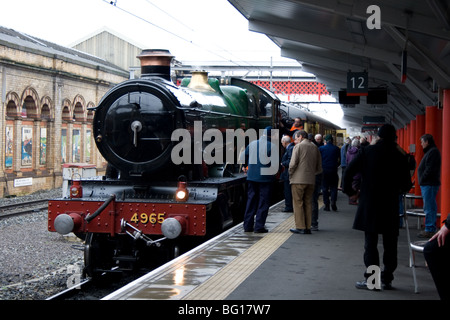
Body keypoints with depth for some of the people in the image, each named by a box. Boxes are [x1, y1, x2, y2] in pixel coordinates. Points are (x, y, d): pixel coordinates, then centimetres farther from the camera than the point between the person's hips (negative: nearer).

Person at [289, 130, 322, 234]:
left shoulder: (298, 146, -6)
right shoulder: (315, 148, 11)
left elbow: (293, 163, -13)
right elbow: (319, 168, 12)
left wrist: (290, 175, 2)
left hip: (298, 180, -5)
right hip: (311, 180, 6)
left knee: (298, 203, 0)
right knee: (308, 203, 11)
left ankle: (300, 227, -2)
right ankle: (308, 227, 12)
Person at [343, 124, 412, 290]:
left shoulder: (367, 151, -4)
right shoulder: (399, 157, -1)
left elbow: (349, 171, -8)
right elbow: (406, 184, 1)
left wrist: (348, 190, 7)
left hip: (369, 203, -1)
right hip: (391, 205, 1)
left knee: (370, 242, 4)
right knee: (390, 244, 10)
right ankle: (387, 279, 13)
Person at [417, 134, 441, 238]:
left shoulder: (433, 152, -14)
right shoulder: (430, 151, 19)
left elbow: (430, 169, -21)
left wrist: (422, 179, -13)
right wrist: (422, 181, 14)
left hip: (430, 184, -11)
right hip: (427, 184, 11)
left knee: (429, 207, -9)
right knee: (429, 207, 13)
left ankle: (429, 230, -8)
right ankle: (430, 229, 17)